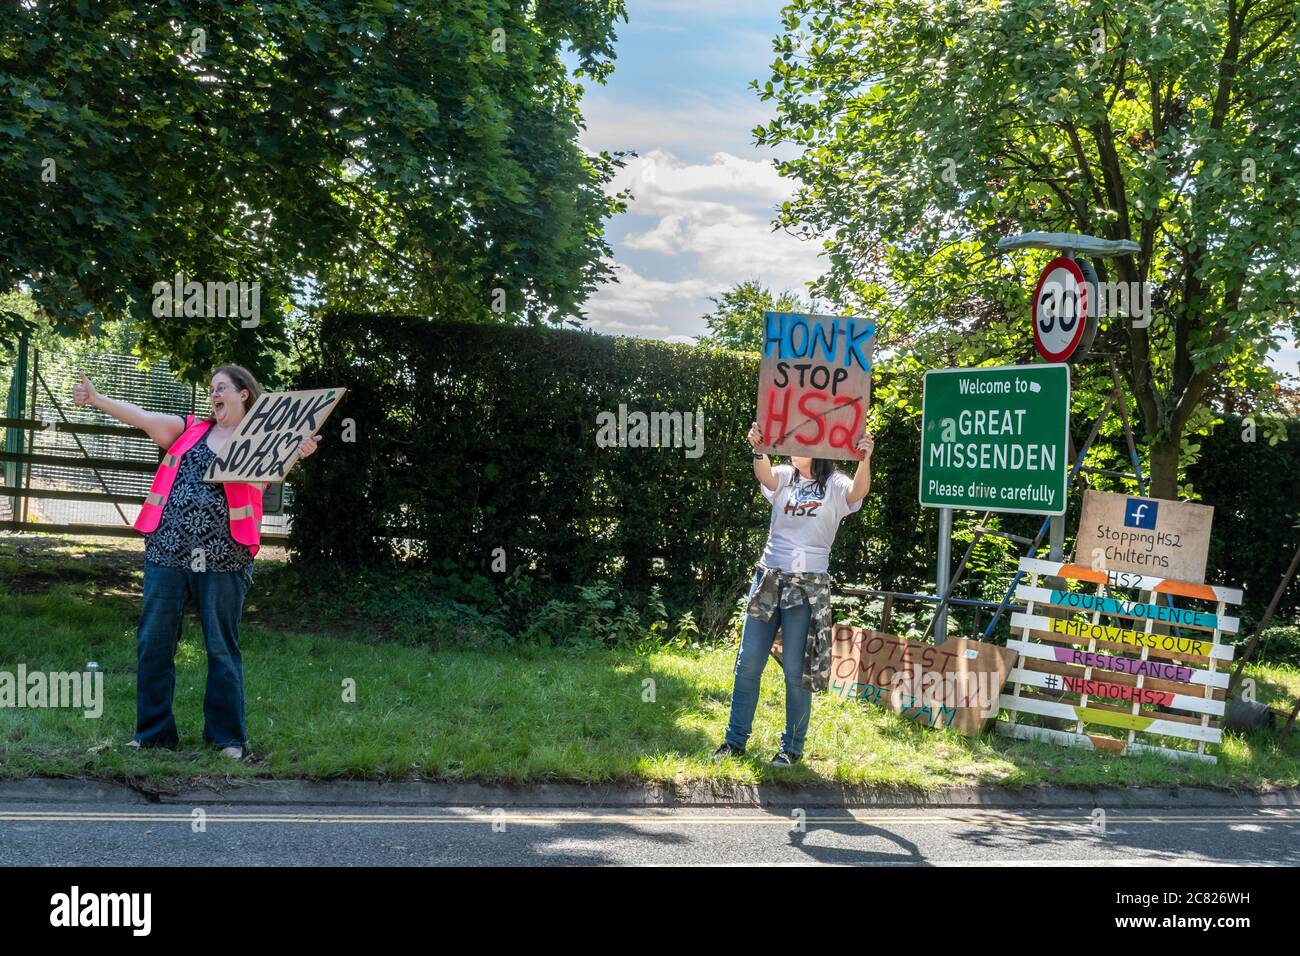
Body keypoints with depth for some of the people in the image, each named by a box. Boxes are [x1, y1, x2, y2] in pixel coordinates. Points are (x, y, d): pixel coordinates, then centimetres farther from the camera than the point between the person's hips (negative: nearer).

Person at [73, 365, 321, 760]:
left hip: (223, 558, -3)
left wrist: (299, 452, -40)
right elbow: (142, 417, 5)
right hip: (167, 551, 4)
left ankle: (228, 736, 15)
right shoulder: (189, 430, 14)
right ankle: (153, 731, 19)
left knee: (223, 648, 4)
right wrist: (96, 399, -8)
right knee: (154, 643, 7)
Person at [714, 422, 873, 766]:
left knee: (796, 670, 0)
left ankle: (793, 747, 14)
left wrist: (865, 460, -44)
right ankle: (735, 739, 17)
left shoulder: (834, 485, -2)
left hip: (808, 585, -4)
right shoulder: (783, 477, 7)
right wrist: (758, 451, -39)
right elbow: (764, 474, -16)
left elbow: (859, 492, -24)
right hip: (769, 577, 4)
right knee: (747, 663, 6)